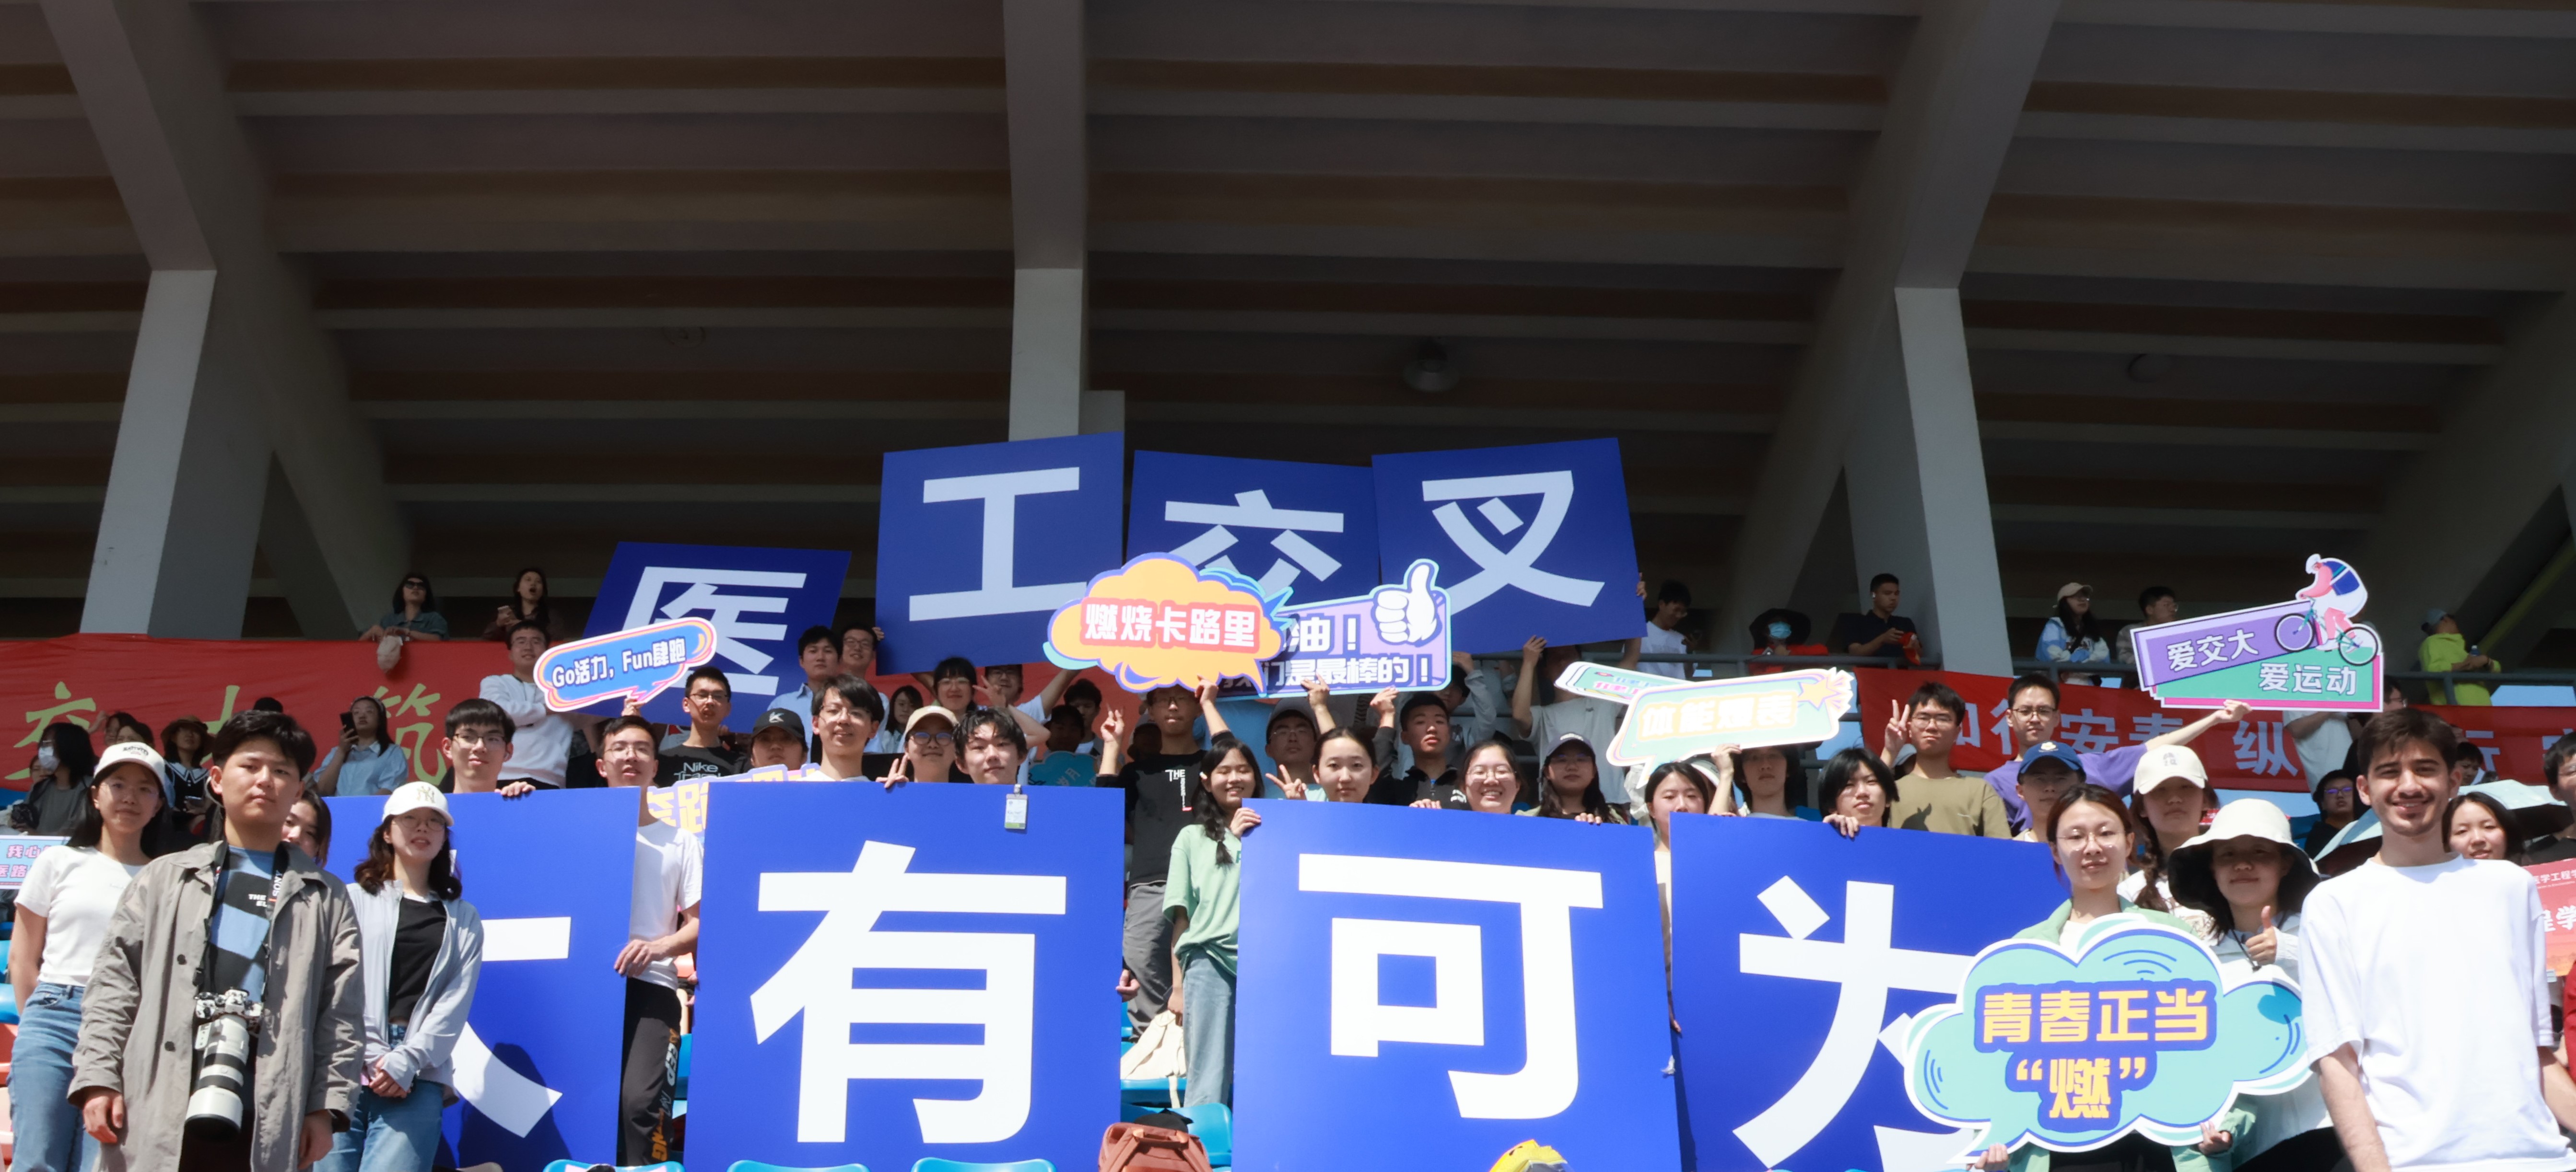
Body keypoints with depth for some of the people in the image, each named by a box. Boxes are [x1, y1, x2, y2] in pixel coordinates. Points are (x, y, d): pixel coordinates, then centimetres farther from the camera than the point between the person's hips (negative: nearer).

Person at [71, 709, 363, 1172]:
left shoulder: (325, 899, 11)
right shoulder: (164, 879, 13)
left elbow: (341, 1015, 6)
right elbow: (114, 986, 9)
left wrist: (326, 1107, -3)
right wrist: (97, 1078, -2)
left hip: (266, 1123, 0)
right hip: (158, 1117, 1)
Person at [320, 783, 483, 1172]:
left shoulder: (462, 920, 19)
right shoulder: (353, 901, 15)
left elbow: (456, 1002, 6)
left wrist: (407, 1061, -9)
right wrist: (371, 1058, -9)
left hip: (417, 1080, 0)